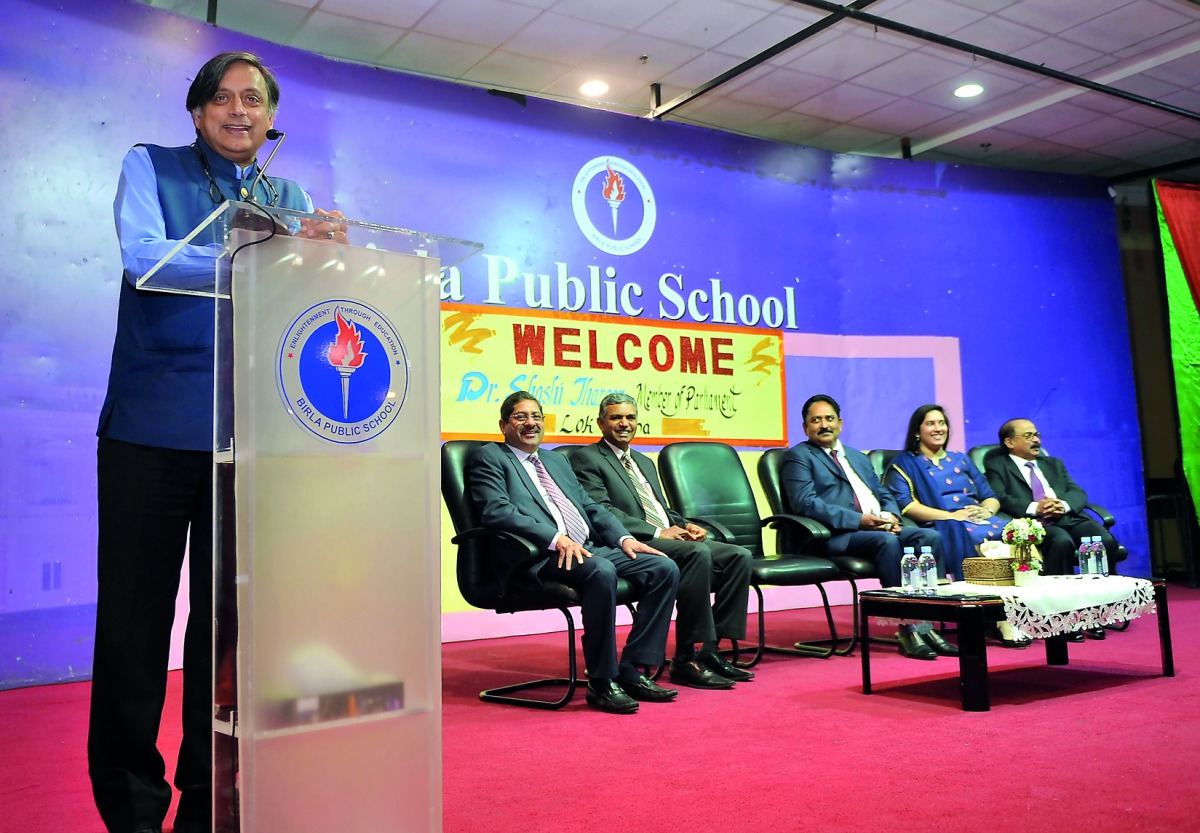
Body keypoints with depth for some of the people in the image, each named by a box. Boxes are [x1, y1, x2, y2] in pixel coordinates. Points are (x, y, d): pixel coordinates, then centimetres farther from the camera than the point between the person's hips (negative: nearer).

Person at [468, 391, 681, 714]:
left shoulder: (558, 461, 30)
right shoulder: (489, 457, 6)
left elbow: (591, 506, 25)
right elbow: (496, 511, -10)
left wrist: (624, 538, 6)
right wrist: (555, 539, -22)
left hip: (589, 548, 8)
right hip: (539, 558, -8)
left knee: (664, 569, -8)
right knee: (601, 572, -36)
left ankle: (631, 669, -5)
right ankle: (601, 682, -22)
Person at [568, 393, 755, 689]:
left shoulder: (645, 462, 29)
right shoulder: (587, 459, 2)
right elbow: (601, 511, -11)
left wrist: (685, 526, 4)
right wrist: (657, 533, -17)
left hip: (672, 538, 8)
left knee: (739, 556, -10)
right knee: (697, 552, -32)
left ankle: (709, 650, -9)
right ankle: (685, 659, -26)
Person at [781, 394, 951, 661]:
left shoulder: (858, 457, 29)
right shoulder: (798, 456, 4)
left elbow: (884, 495, 26)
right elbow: (805, 503, -11)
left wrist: (891, 515, -1)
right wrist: (859, 520, -18)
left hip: (881, 528, 7)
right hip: (838, 536, -7)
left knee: (931, 537, -17)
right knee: (888, 542, -34)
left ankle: (925, 622, -20)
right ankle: (908, 628, -27)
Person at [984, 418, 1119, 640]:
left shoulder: (1054, 464, 32)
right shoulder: (997, 466, 13)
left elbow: (1078, 492, 17)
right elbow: (999, 499, -5)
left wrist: (1064, 504, -7)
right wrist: (1034, 508, -19)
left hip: (1069, 518, 5)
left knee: (1106, 542, -25)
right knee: (1062, 542, -37)